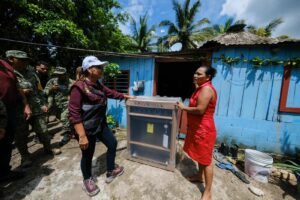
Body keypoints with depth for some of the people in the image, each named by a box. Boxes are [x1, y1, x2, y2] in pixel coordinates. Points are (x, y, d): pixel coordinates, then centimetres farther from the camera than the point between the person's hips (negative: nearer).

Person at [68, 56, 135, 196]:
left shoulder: (98, 85, 5)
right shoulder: (79, 87, -21)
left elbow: (111, 93, 20)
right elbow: (74, 113, -23)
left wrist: (126, 96, 25)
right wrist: (82, 136, -25)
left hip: (100, 124, 9)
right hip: (87, 128, -8)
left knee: (112, 143, 16)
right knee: (87, 155, 12)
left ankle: (111, 172, 40)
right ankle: (87, 180, 44)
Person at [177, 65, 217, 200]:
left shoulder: (206, 89, -20)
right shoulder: (202, 88, 13)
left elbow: (200, 110, -29)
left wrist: (183, 108, -15)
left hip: (204, 129, -10)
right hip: (198, 127, 10)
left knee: (206, 159, 3)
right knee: (200, 155, 24)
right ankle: (199, 176, 44)